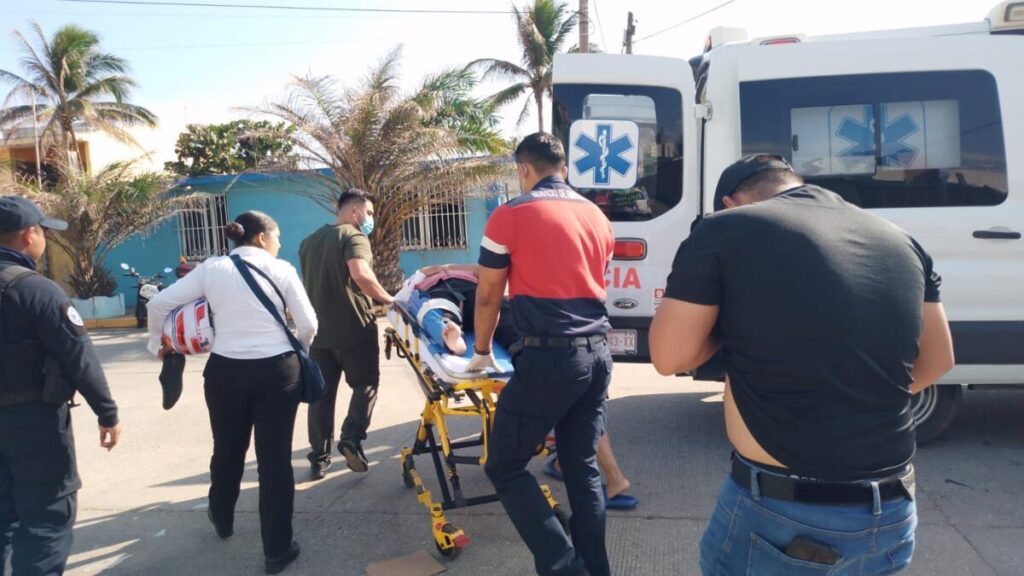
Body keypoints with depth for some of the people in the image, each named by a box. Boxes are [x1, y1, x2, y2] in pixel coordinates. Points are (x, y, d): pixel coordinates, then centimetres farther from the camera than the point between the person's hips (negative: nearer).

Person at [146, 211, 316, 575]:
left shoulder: (212, 269, 2)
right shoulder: (281, 270, -5)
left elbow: (159, 303, 3)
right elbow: (308, 325, -4)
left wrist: (157, 344, 20)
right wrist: (296, 351, 16)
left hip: (225, 370, 3)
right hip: (276, 370, -3)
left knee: (227, 451, 24)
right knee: (275, 458, 6)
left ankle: (222, 520, 48)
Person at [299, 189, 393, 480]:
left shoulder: (309, 241, 17)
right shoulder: (354, 236, -9)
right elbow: (361, 274, -26)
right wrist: (388, 299, -18)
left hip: (318, 329, 6)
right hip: (354, 328, -6)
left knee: (322, 394, 11)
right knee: (365, 385, 10)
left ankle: (319, 459, 14)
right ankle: (352, 437, -6)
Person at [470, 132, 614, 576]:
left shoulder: (510, 215, -3)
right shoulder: (596, 216, 13)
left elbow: (487, 297, 4)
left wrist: (482, 351, 21)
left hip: (549, 356, -6)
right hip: (598, 353, 7)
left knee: (505, 467, 7)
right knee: (583, 466, 15)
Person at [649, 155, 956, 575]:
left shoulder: (724, 232, -9)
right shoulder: (901, 242, 8)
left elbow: (668, 358, -7)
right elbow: (936, 360, 16)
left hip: (779, 509, -5)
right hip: (891, 511, 6)